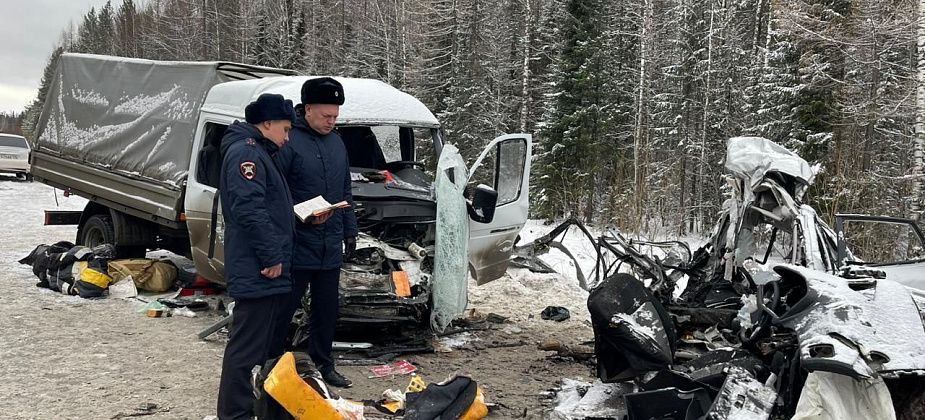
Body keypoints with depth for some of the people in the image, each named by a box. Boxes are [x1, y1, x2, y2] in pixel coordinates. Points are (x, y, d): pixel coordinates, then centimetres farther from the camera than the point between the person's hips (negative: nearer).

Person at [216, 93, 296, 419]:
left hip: (266, 270, 11)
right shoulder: (246, 152, -13)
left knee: (266, 344, 18)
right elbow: (249, 209, -23)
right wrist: (272, 256, -21)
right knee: (246, 347, -7)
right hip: (257, 271, -11)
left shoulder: (260, 153, 21)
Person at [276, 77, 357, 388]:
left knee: (327, 309, 14)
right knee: (284, 307, 1)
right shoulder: (289, 142, -12)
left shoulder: (336, 143, 12)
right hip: (297, 246, -7)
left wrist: (350, 229, 18)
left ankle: (323, 365, 26)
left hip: (331, 247, 7)